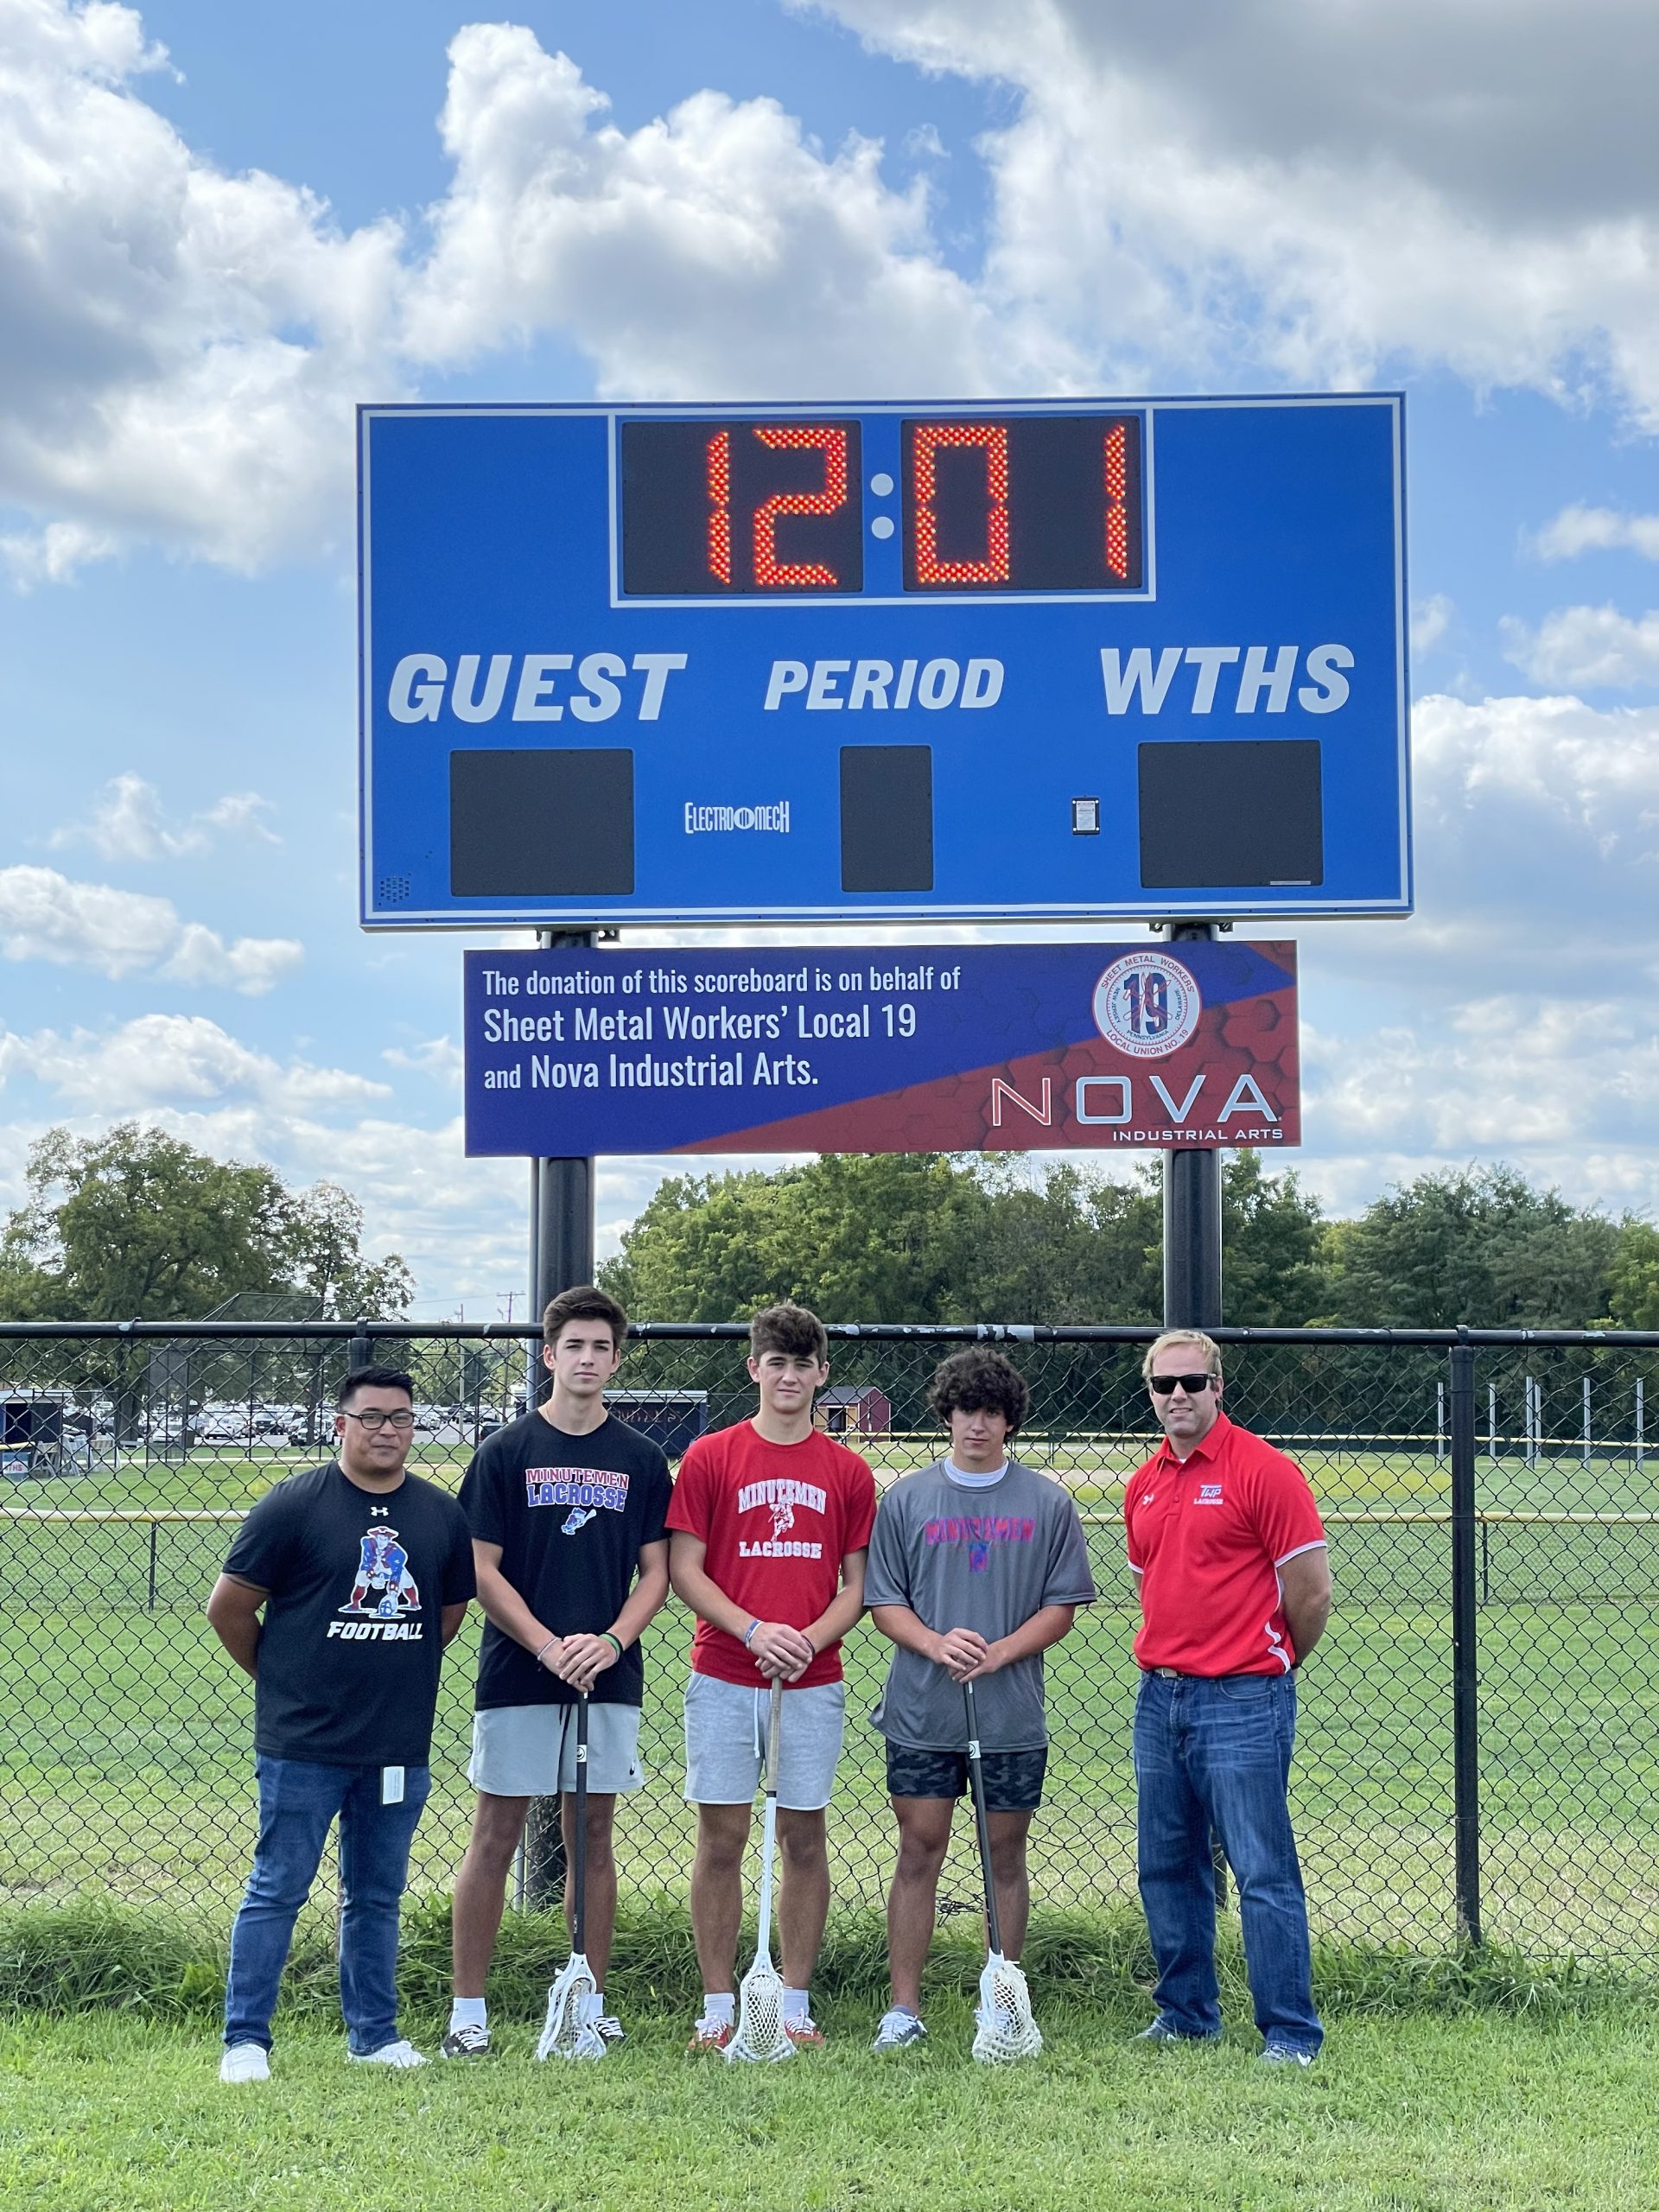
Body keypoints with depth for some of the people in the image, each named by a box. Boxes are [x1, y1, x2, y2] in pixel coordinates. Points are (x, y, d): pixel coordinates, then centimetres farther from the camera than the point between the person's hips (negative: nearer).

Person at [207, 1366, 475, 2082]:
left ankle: (374, 2033, 23)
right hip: (303, 1743, -4)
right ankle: (245, 2040, 5)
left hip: (399, 1744, 4)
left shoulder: (441, 1514, 7)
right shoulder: (295, 1504, -6)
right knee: (278, 1890, 0)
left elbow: (451, 1611, 20)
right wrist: (281, 1679, 7)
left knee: (377, 1895, 13)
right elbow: (229, 1607, -2)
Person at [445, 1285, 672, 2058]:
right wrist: (549, 1647, -13)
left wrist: (611, 1641, -9)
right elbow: (482, 1571, -3)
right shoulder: (505, 1451, 0)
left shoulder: (641, 1460, 7)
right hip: (517, 1676, -2)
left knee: (593, 1835, 8)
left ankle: (592, 2003, 16)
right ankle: (468, 2010, 5)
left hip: (610, 1677, 2)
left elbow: (655, 1572, 8)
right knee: (495, 1835, 0)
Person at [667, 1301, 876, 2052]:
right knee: (721, 1839, 1)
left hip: (813, 1681, 2)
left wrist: (810, 1639, -10)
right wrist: (752, 1630, -15)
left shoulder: (849, 1473, 7)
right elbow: (684, 1569, -1)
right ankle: (717, 2007, 8)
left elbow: (857, 1585, 8)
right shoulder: (710, 1457, 2)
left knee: (804, 1838, 5)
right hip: (723, 1679, -1)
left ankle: (795, 2004, 13)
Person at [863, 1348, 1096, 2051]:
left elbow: (1062, 1606, 2)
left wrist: (999, 1653, -13)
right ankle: (904, 2008, 6)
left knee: (1006, 1854, 7)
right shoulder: (906, 1498, 5)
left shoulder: (1048, 1503, 4)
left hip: (1013, 1718, 0)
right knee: (919, 1850, 1)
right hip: (922, 1714, 0)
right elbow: (883, 1601, 5)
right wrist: (935, 1644, -14)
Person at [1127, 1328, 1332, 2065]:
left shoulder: (1264, 1472, -9)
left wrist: (1267, 1668, 4)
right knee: (1167, 1869, 13)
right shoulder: (1144, 1486, 12)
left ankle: (1290, 2033, 0)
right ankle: (1185, 2013, 24)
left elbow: (1310, 1592, -8)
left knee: (1263, 1873, -6)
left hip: (1241, 1701, -7)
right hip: (1159, 1697, 7)